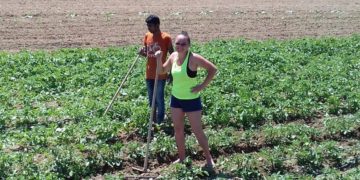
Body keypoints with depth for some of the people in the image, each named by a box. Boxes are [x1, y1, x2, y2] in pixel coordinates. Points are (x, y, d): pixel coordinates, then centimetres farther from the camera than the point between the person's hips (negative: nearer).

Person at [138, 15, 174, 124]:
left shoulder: (166, 38, -12)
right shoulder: (147, 36, 4)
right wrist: (142, 53, -10)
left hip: (161, 74, -5)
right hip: (149, 74, 5)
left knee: (159, 99, 1)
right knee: (151, 99, 14)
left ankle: (160, 122, 14)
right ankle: (152, 120, 27)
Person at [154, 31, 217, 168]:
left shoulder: (193, 58, -21)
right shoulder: (173, 56, -2)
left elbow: (213, 69, -17)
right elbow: (162, 71, 13)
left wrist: (202, 86, -19)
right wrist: (159, 59, -5)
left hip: (192, 100, -6)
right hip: (176, 98, 6)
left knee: (197, 131, 1)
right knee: (178, 129, 12)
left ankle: (209, 158, 18)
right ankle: (181, 158, 27)